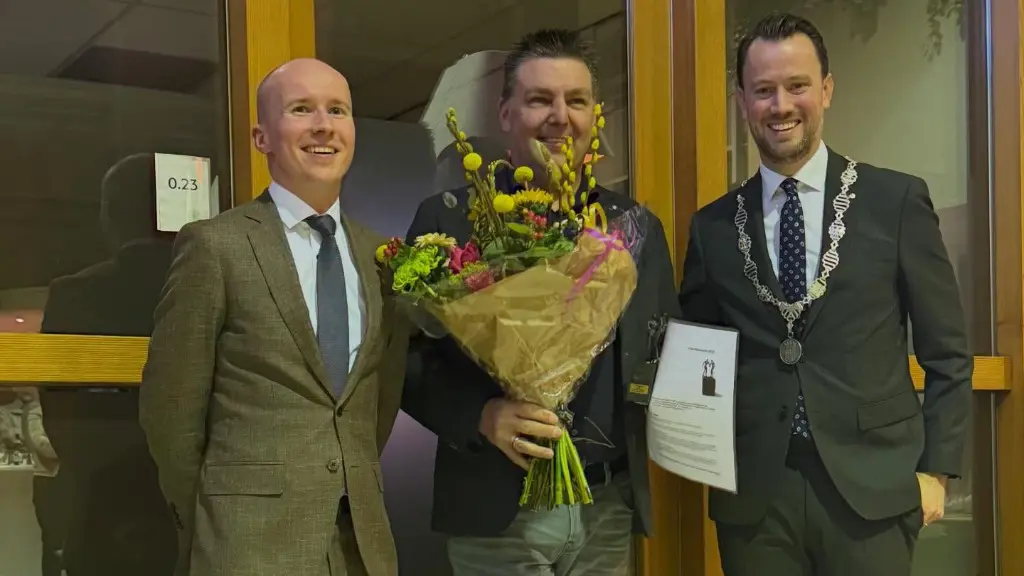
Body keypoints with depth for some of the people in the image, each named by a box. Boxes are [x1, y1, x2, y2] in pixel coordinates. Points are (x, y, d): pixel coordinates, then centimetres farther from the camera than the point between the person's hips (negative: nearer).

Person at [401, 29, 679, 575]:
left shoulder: (639, 227, 9)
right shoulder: (448, 218, -2)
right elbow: (408, 355, -2)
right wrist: (482, 415, -18)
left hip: (609, 510, 4)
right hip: (496, 512, -3)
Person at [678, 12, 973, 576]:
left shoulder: (897, 200, 0)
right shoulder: (713, 227, 6)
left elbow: (946, 352, 3)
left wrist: (935, 468, -1)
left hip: (871, 488, -2)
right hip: (752, 494, 2)